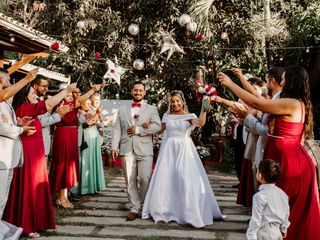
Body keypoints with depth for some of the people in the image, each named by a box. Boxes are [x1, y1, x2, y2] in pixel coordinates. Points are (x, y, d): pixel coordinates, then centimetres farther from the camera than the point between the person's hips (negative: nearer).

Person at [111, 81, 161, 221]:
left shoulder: (151, 109, 11)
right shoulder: (122, 109, 18)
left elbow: (157, 126, -4)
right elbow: (117, 129, 11)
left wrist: (138, 130, -9)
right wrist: (114, 146, -1)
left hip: (144, 150, -2)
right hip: (127, 150, 2)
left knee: (145, 179, -9)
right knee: (130, 181, 2)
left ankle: (145, 205, 14)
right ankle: (134, 208, 13)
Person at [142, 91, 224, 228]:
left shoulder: (189, 116, 0)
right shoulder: (167, 116, 10)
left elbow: (201, 123, -19)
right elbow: (159, 130, 15)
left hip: (184, 150, -3)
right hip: (168, 150, 3)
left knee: (186, 178, -7)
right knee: (166, 178, 5)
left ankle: (190, 212, 7)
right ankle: (165, 209, 22)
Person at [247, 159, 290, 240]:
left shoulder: (260, 196, -19)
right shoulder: (282, 193, 2)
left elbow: (256, 219, -18)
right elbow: (286, 213, 12)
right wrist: (284, 229, 26)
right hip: (277, 233, 7)